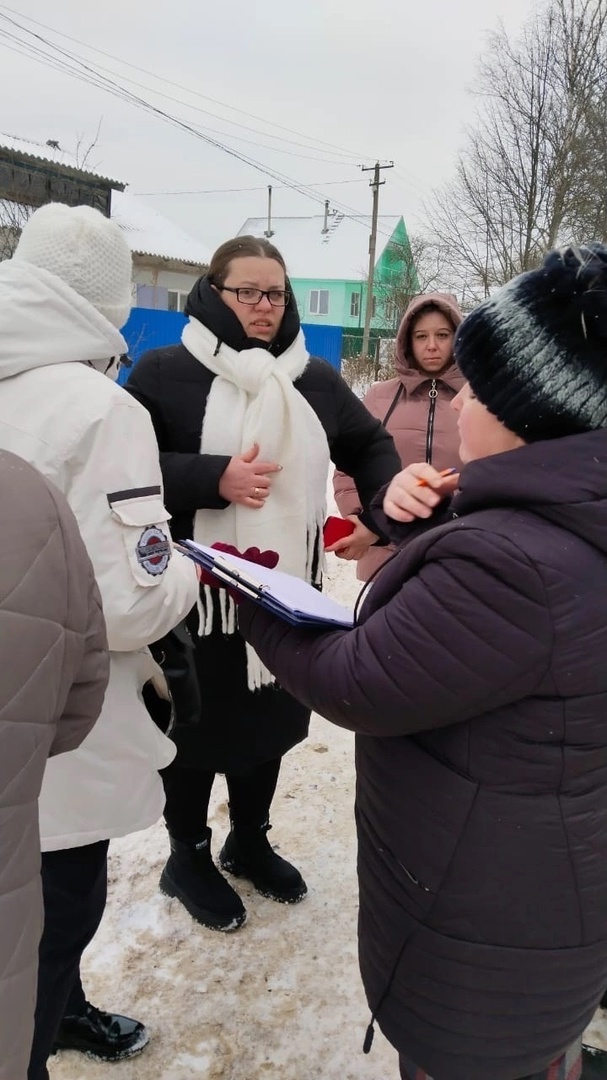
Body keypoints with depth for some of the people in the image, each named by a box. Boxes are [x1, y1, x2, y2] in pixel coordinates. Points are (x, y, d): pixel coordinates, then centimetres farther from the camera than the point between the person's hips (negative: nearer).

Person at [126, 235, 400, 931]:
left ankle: (249, 841, 42)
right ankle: (187, 857, 34)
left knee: (271, 716, 18)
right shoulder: (165, 372, -6)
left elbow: (370, 445, 16)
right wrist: (213, 480, -22)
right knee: (197, 722, 10)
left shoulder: (317, 379, 7)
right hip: (196, 591, -4)